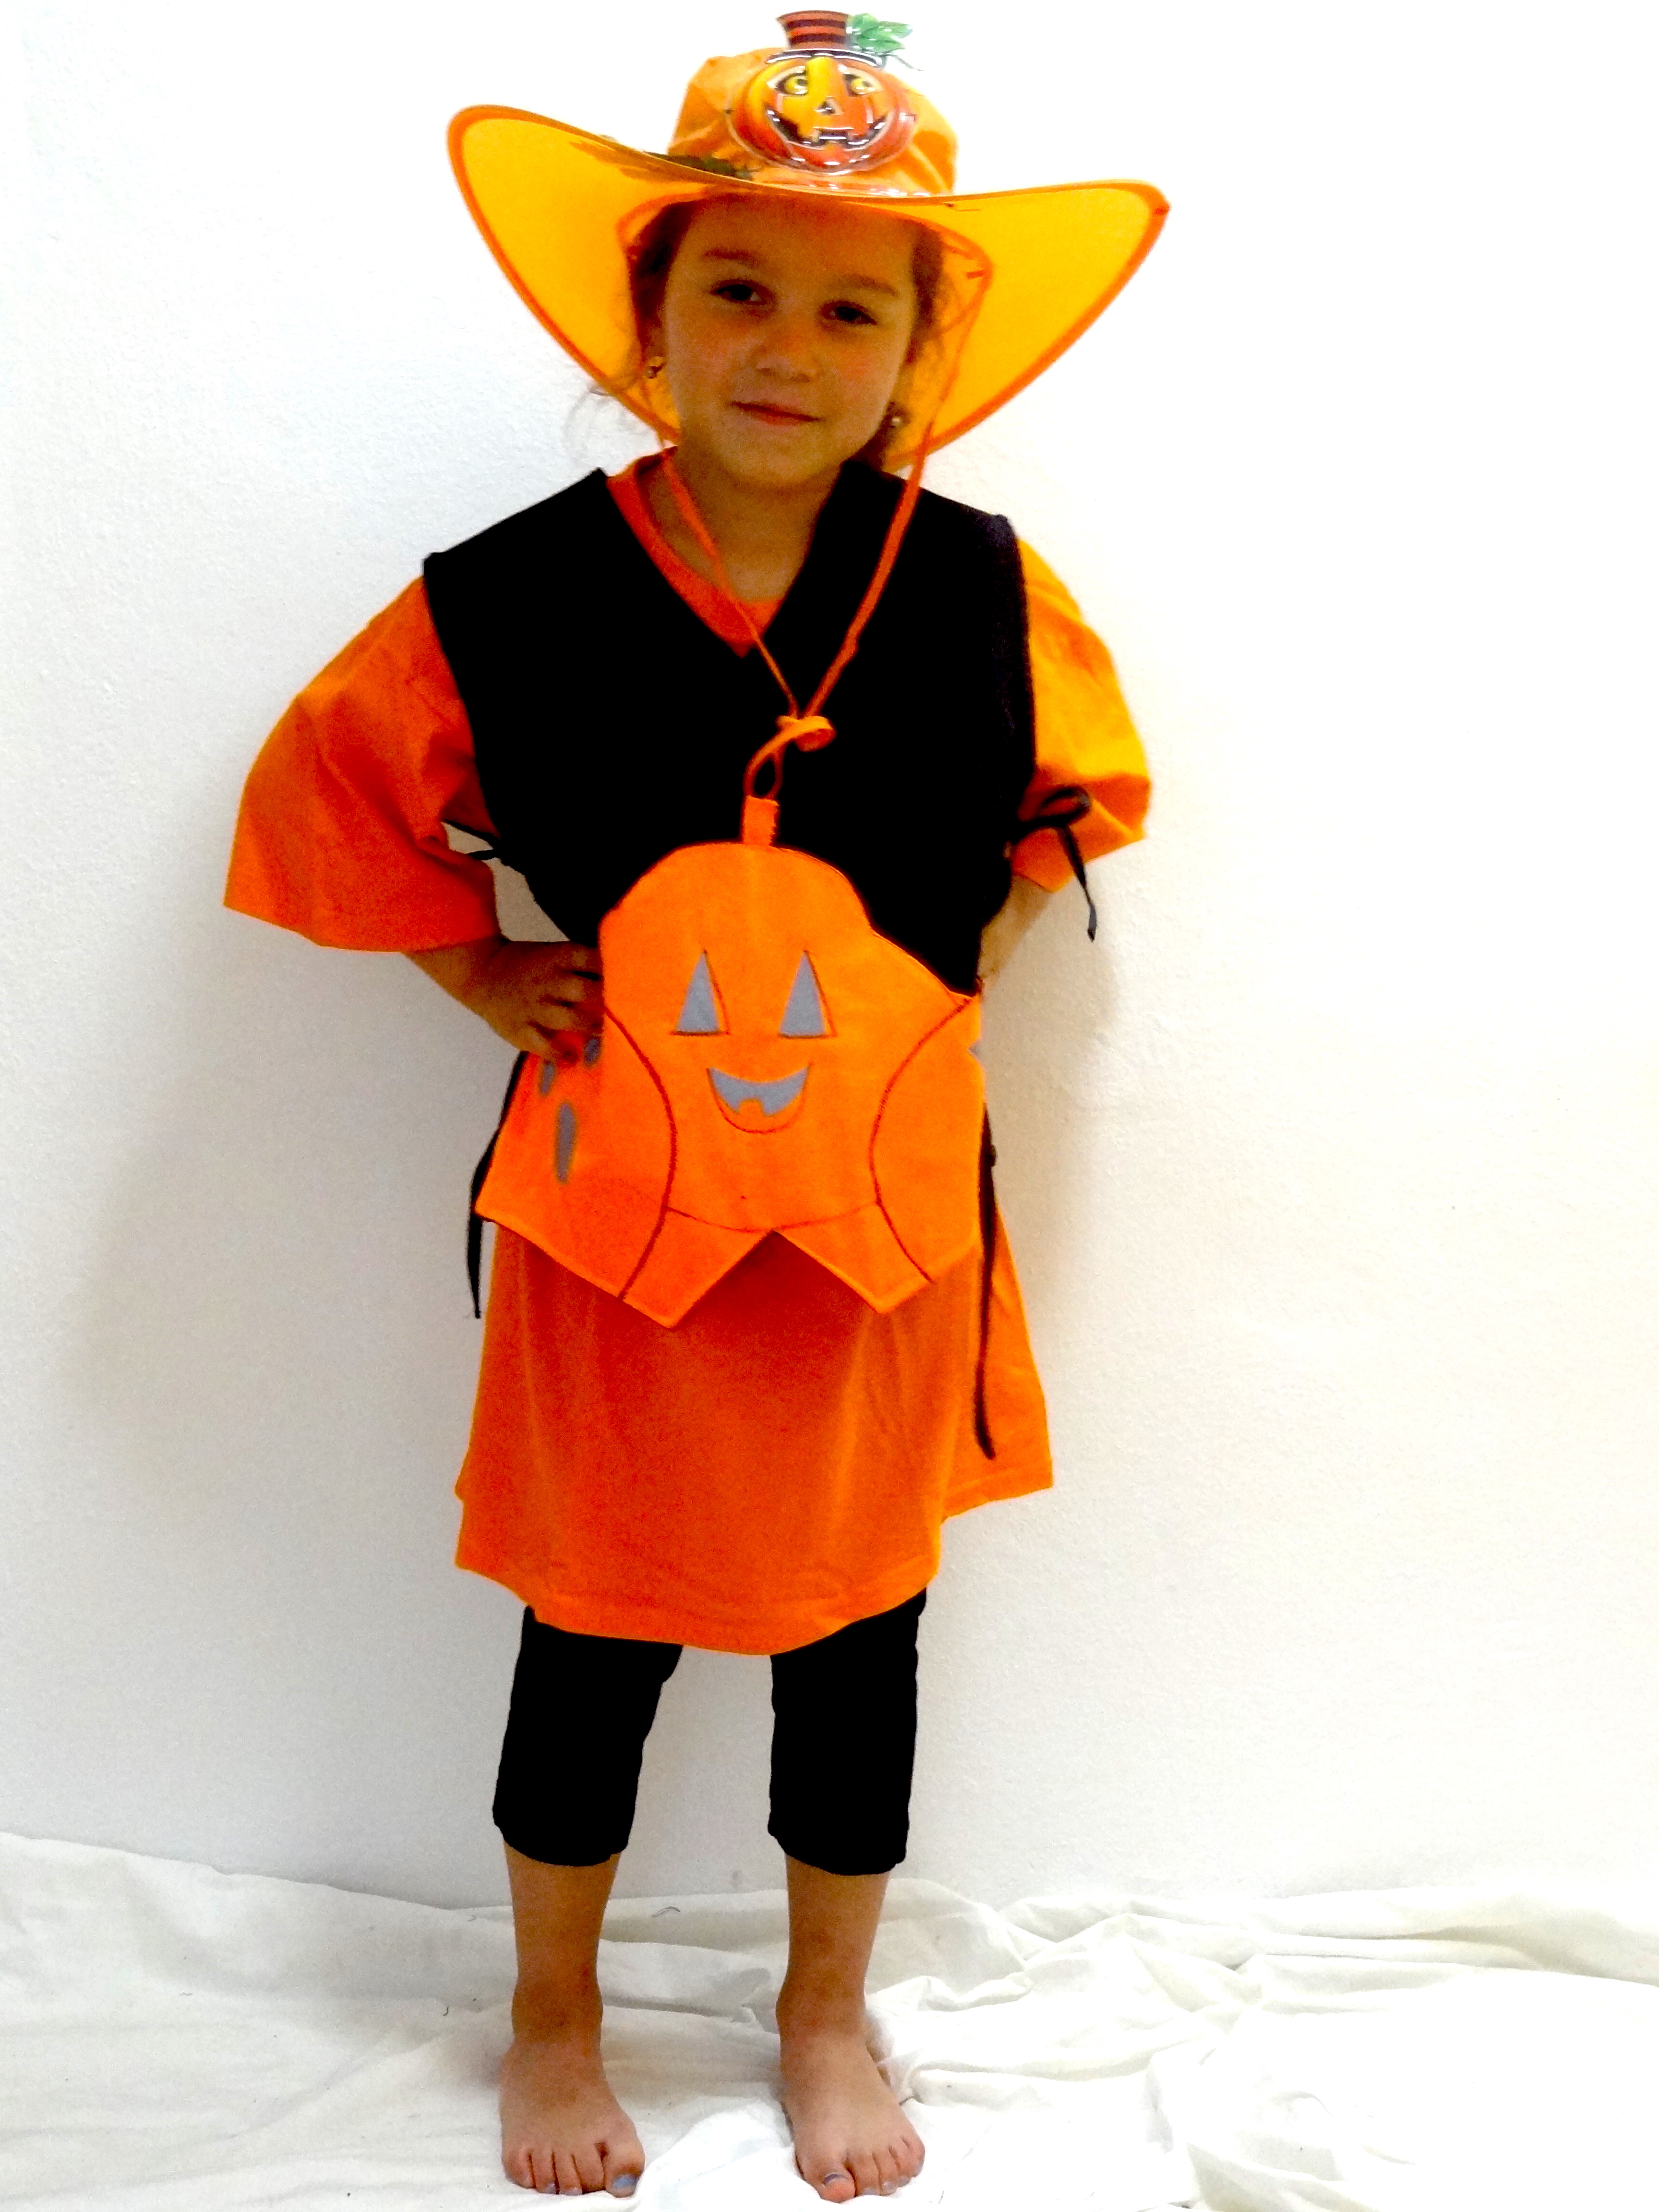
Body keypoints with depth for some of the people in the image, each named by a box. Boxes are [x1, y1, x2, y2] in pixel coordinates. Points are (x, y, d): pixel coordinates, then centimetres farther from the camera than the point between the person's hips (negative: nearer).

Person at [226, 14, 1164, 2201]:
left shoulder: (985, 593, -7)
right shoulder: (514, 601, -11)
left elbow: (1075, 785, 13)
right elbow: (332, 790, 5)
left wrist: (952, 957, 2)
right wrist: (487, 971, -2)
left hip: (890, 1196, 2)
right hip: (619, 1198, -1)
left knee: (859, 1618, 15)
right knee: (599, 1627, 13)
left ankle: (828, 2009, 41)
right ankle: (556, 2010, 40)